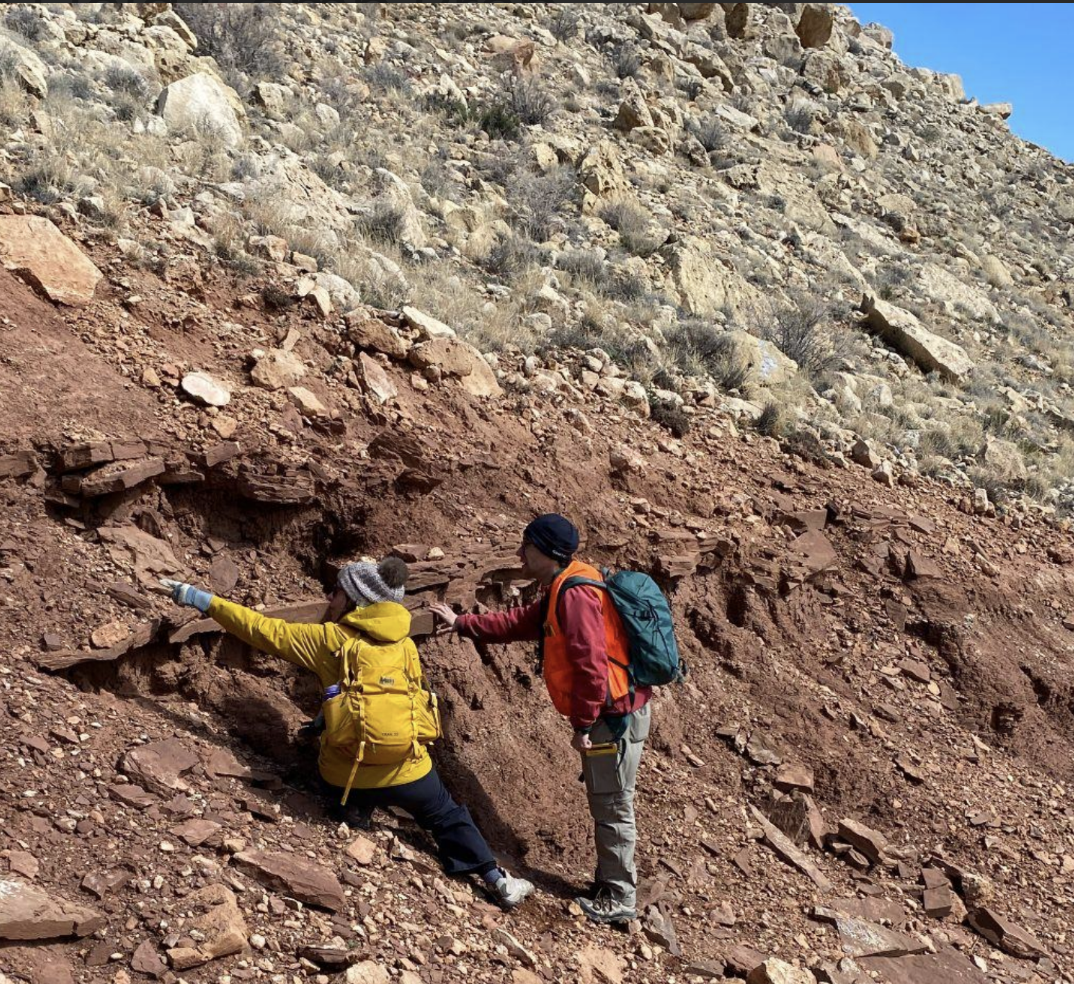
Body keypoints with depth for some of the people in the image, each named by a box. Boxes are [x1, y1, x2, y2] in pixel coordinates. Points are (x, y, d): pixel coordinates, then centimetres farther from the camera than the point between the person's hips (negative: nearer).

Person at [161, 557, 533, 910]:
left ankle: (356, 811, 13)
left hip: (345, 775, -1)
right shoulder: (405, 645, 4)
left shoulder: (331, 639, -5)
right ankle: (497, 879, 17)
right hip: (406, 771, 1)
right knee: (448, 817, 23)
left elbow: (265, 631, -3)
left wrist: (203, 600, 2)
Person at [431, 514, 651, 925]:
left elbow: (591, 664, -26)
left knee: (612, 807, 0)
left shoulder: (575, 595, -21)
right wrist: (461, 624, 25)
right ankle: (608, 885, 30)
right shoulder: (558, 592, 13)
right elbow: (519, 624, 25)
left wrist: (583, 724, -21)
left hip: (614, 715, -10)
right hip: (608, 714, 10)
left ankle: (619, 900, 10)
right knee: (605, 805, 19)